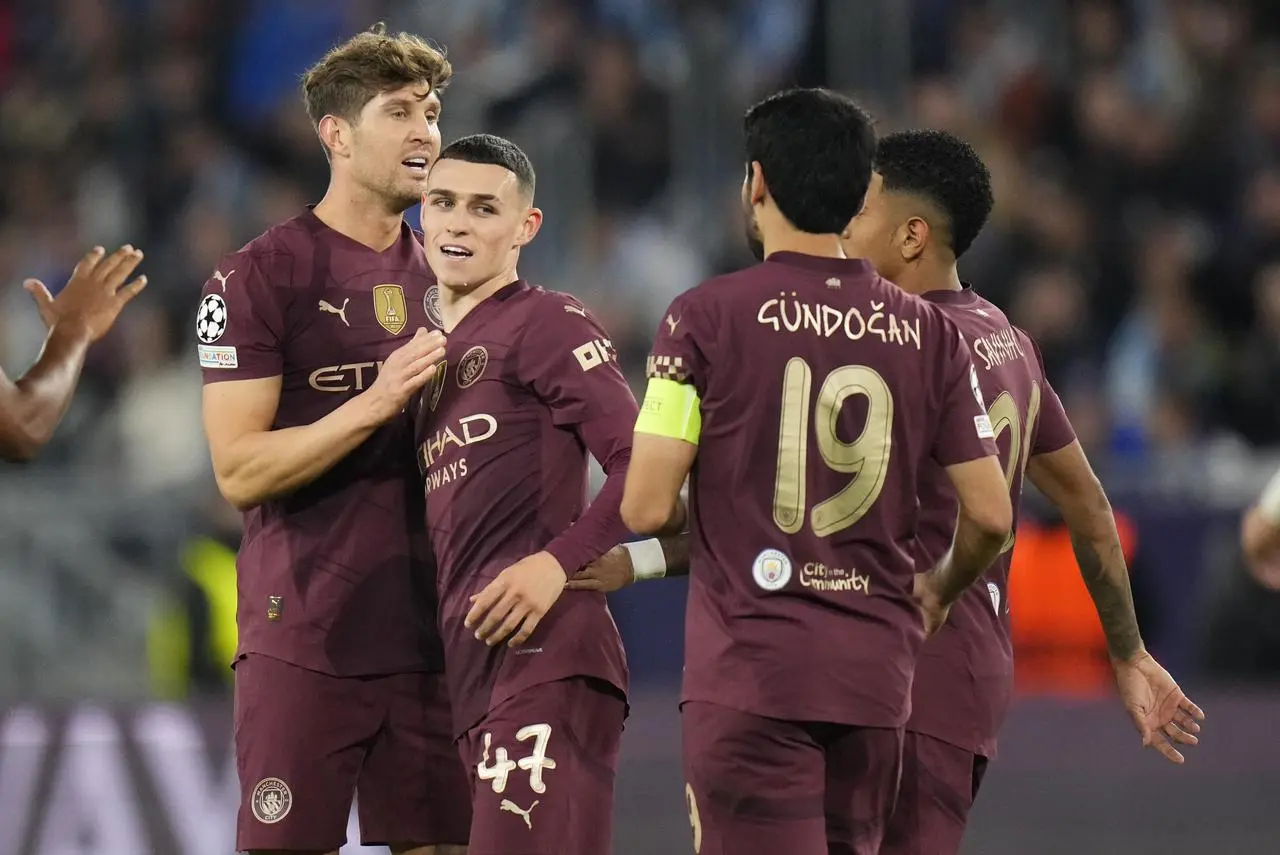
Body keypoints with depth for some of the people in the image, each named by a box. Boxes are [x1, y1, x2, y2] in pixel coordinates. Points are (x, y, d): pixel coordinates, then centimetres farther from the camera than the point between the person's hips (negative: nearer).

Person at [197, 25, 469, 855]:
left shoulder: (446, 279, 13)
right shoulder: (260, 276, -5)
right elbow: (240, 469, -12)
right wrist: (376, 404, -22)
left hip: (430, 633, 5)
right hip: (305, 640, -5)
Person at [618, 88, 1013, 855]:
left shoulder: (707, 317, -5)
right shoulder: (927, 332, 6)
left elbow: (646, 510, -8)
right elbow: (990, 516, 6)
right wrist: (939, 591, 26)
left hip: (750, 672, -4)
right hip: (877, 675, 4)